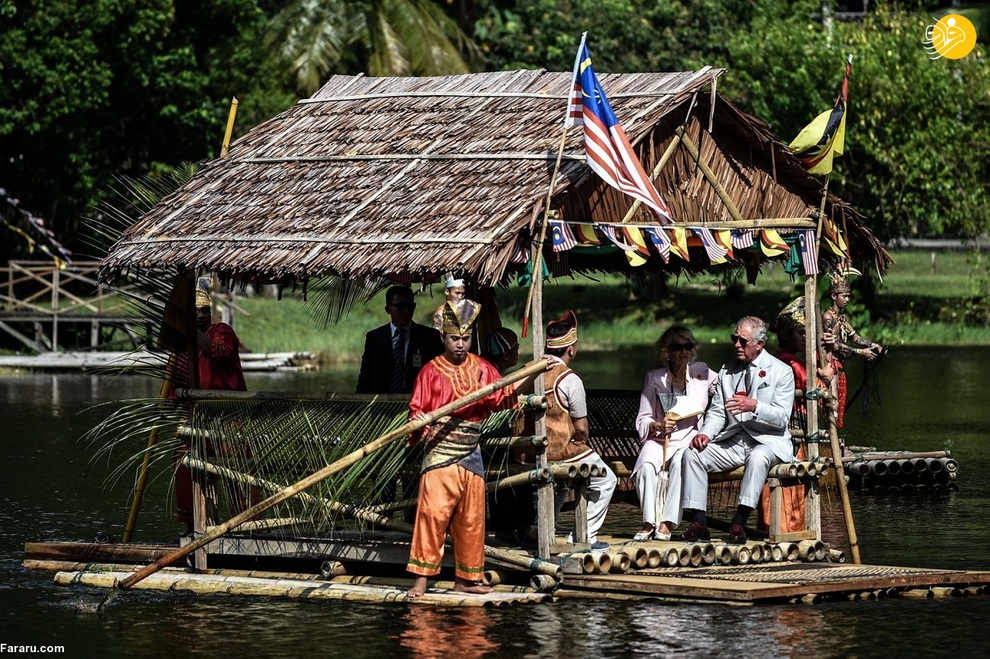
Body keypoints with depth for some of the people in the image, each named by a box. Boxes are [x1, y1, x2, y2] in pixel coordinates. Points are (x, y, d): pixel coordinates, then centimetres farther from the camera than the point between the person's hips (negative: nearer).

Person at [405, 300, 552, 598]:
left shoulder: (481, 368, 10)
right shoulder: (432, 371, -3)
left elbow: (504, 395, 17)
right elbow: (416, 411, -4)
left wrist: (534, 374, 12)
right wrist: (427, 422, -25)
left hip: (471, 454, 5)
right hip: (440, 453, -5)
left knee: (472, 518, 8)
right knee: (432, 514, -13)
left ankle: (465, 579, 18)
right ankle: (421, 580, -12)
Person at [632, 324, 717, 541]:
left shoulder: (702, 373, 11)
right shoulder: (654, 378, 7)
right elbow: (642, 421, 5)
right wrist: (657, 425, -18)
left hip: (689, 440, 0)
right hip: (659, 440, 0)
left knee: (680, 462, -36)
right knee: (647, 466, -34)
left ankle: (667, 524, -33)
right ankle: (649, 522, -28)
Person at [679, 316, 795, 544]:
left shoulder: (782, 372, 0)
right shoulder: (727, 372, 16)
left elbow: (782, 418, -9)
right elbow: (716, 412, 13)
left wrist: (755, 406, -27)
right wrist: (706, 433, -9)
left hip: (767, 441, -5)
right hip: (732, 440, 5)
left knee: (758, 457, -39)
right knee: (692, 454, -17)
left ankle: (739, 523, -40)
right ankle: (698, 524, -22)